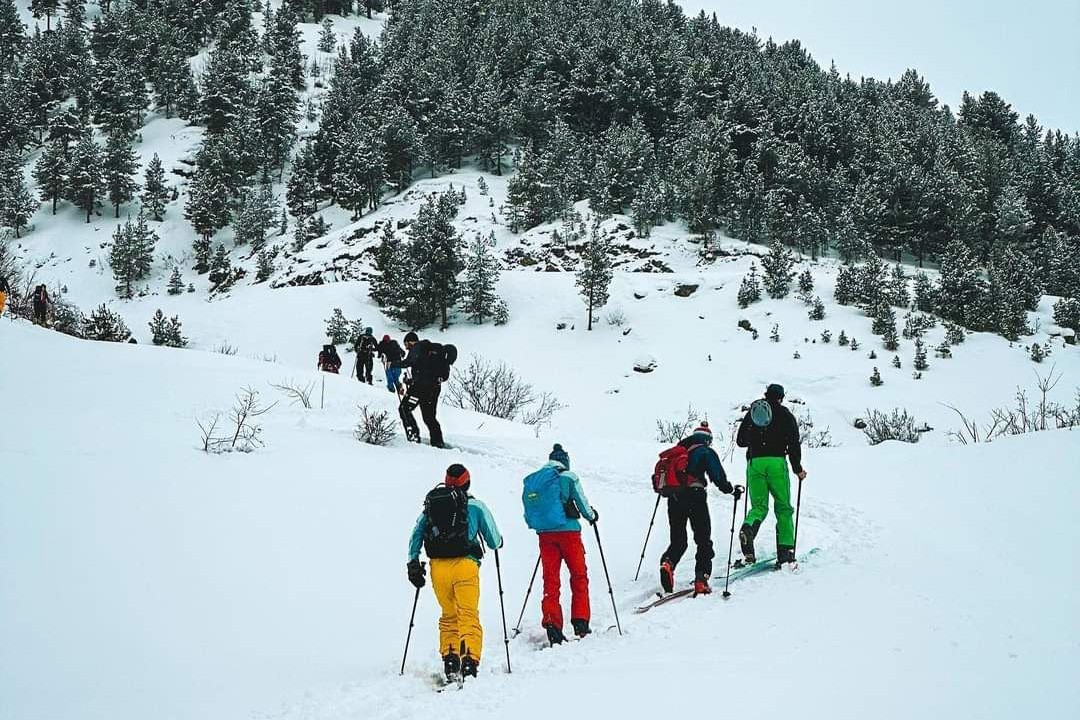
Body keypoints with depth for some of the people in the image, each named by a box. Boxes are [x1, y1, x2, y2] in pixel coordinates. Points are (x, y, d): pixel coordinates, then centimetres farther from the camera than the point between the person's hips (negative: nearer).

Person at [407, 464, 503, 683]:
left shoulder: (430, 504, 14)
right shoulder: (475, 506, 6)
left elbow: (416, 536, 8)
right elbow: (495, 542, 10)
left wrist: (413, 564, 9)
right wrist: (498, 541, 32)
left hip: (438, 566, 3)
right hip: (465, 565, -3)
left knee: (448, 616, 17)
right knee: (469, 615, -4)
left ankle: (449, 659, 6)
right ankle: (469, 660, -19)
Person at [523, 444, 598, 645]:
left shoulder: (531, 481, 11)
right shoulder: (568, 477, -3)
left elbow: (528, 515, 13)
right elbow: (583, 505, 2)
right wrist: (592, 515, 23)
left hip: (544, 535, 4)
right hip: (568, 531, -4)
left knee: (550, 579, 6)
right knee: (579, 576, 8)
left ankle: (552, 626, -4)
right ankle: (580, 623, 4)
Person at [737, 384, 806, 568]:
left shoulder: (752, 412, 15)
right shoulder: (785, 414, 7)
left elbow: (740, 440, 17)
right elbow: (794, 443, 1)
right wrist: (798, 469, 8)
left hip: (754, 462, 2)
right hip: (776, 462, -2)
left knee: (759, 506, 7)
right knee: (783, 507, 5)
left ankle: (748, 528, -25)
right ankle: (785, 548, -4)